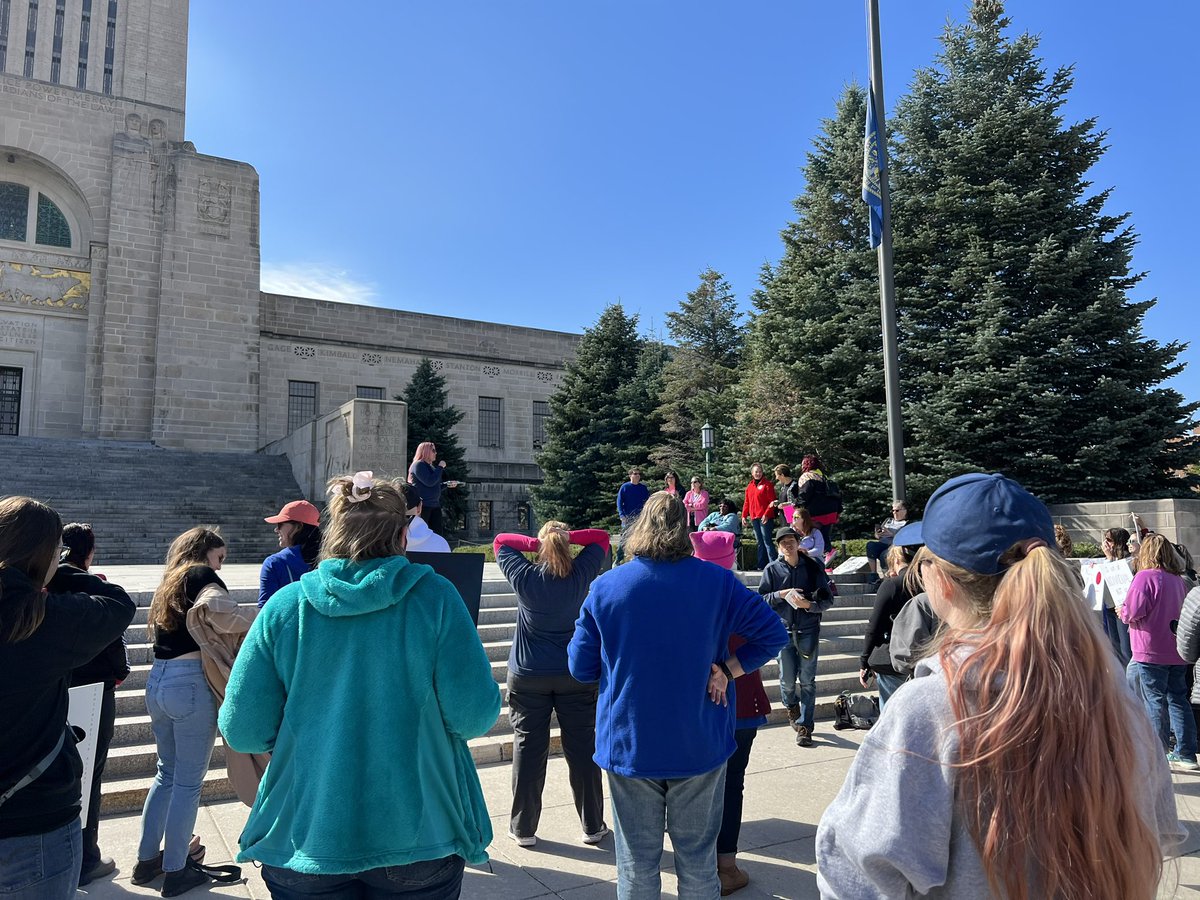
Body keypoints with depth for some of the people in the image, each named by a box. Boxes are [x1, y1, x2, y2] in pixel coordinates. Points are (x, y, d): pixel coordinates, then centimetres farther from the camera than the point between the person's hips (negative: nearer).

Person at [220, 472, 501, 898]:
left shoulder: (285, 605, -8)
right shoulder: (434, 596, -13)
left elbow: (243, 732, -6)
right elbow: (474, 717, -16)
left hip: (305, 844, 2)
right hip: (417, 839, -1)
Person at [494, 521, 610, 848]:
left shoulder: (525, 577, -11)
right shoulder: (580, 575, -9)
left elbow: (501, 541, 3)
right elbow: (601, 537, 5)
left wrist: (535, 542, -11)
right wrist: (567, 536, -10)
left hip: (528, 677, 0)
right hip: (576, 676, 1)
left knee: (528, 749, 8)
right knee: (582, 749, 9)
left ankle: (524, 828, 17)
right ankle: (593, 826, 18)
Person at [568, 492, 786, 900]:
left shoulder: (604, 587, -8)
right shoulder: (717, 582, -7)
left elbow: (581, 668, -3)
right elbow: (773, 633, -6)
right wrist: (728, 669, -3)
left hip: (629, 746, 0)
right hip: (700, 745, 0)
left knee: (637, 865, 15)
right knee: (698, 859, 17)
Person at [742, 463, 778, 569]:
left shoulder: (767, 484, -4)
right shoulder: (749, 486, 15)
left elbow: (772, 501, -10)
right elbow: (747, 502, 18)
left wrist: (767, 514, -18)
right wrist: (744, 515, 10)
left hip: (765, 517, -7)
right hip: (754, 518, 7)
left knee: (767, 541, -11)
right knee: (759, 542, 10)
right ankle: (762, 565, 15)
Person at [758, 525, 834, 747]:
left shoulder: (813, 567, 1)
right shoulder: (772, 569, 2)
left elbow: (828, 599, 2)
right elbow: (761, 598, 4)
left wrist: (809, 604, -15)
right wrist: (781, 594, -12)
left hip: (808, 630, 0)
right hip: (783, 629, 0)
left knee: (808, 681, 1)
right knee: (787, 679, 4)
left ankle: (804, 727, 11)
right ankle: (792, 707, 36)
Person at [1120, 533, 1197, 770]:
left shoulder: (1145, 577, -15)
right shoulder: (1179, 579, 8)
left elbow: (1132, 613, -20)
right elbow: (1184, 610, 21)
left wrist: (1122, 613, 1)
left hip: (1151, 652, -7)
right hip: (1177, 651, 7)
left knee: (1155, 702, 0)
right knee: (1178, 699, 13)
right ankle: (1186, 754, 19)